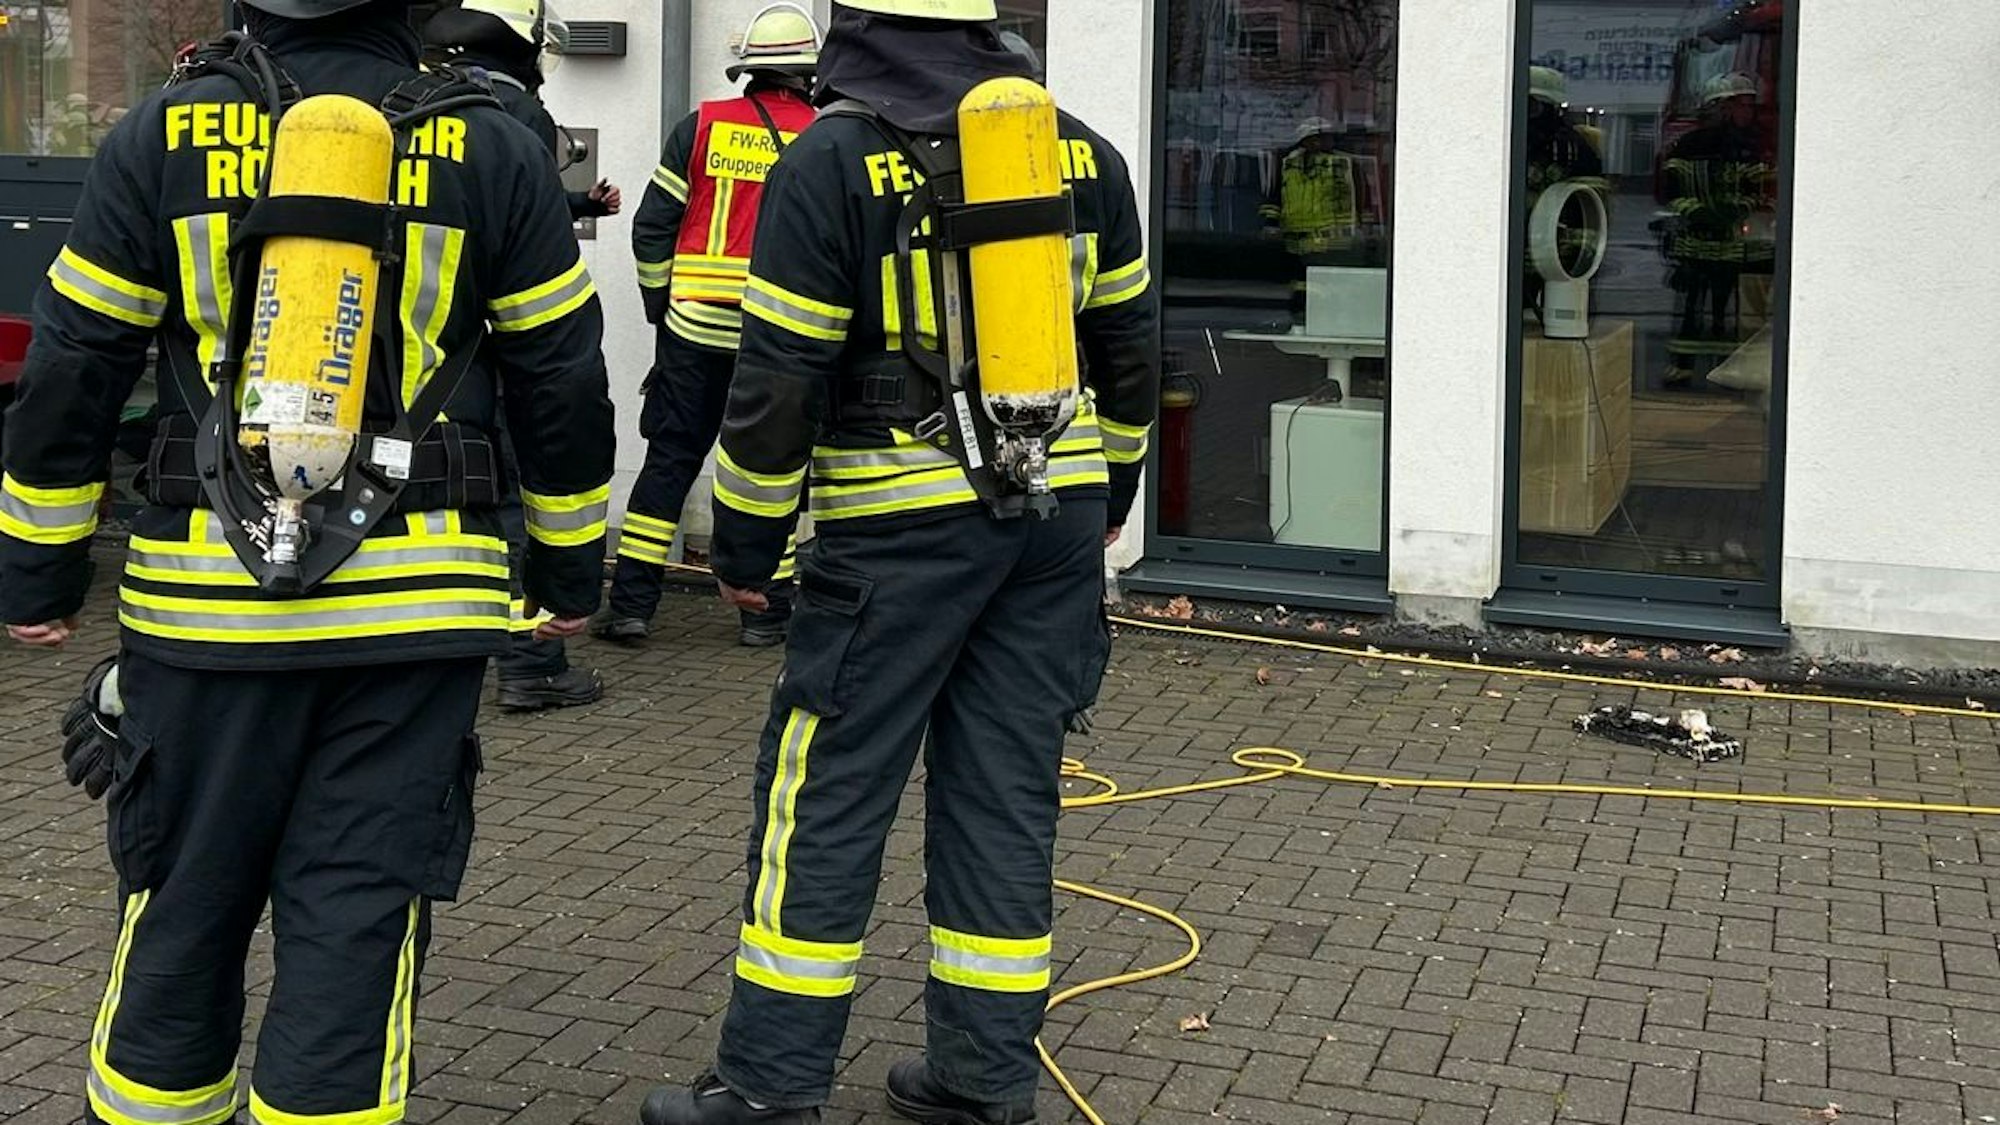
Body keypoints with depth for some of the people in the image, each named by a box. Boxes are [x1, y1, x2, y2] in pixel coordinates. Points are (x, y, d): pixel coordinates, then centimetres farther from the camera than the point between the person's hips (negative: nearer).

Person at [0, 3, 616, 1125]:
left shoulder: (165, 138, 1)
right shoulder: (493, 149, 1)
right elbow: (565, 384, 5)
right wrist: (572, 569, 16)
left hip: (208, 600, 1)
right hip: (417, 601, 0)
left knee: (183, 908, 16)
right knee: (359, 925, 6)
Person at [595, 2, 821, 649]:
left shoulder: (702, 127, 1)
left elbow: (653, 225, 2)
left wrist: (661, 303, 14)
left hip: (693, 327, 1)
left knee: (669, 457, 8)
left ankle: (631, 604, 6)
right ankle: (765, 613, 12)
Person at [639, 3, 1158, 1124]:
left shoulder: (832, 161, -8)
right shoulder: (1085, 152, 8)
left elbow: (782, 380, -10)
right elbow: (1131, 345, 14)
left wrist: (746, 546, 0)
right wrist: (1106, 492, 27)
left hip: (900, 525, -5)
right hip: (1057, 515, 5)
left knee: (826, 792, 3)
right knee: (1009, 790, 10)